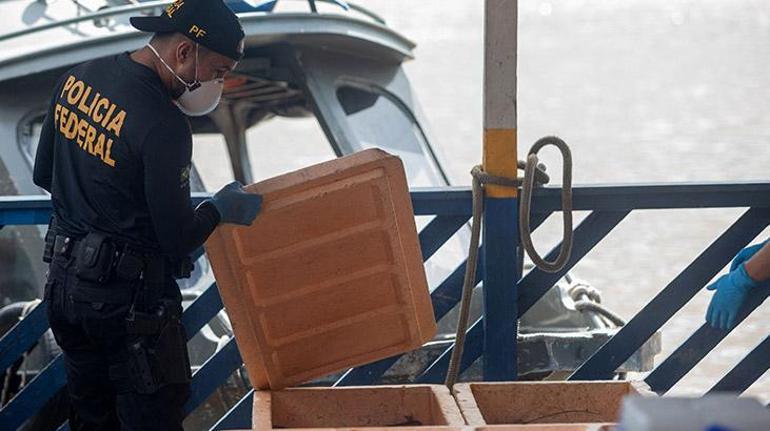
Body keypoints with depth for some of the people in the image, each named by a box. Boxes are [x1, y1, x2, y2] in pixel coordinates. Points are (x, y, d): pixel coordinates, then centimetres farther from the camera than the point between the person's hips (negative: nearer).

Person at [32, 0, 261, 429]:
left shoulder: (78, 78, 1)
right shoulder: (163, 126, -23)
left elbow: (44, 175, 13)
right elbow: (179, 239, -18)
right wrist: (220, 209, 1)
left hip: (64, 282, 8)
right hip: (129, 297, -8)